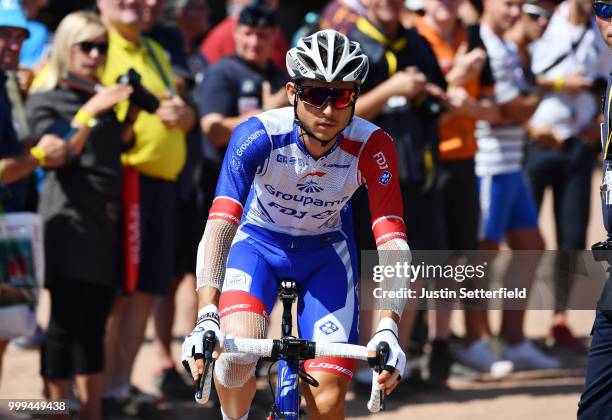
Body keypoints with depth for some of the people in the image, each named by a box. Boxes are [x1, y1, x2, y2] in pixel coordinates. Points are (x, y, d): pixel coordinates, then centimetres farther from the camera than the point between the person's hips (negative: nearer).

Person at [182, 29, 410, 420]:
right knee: (238, 349, -30)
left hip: (326, 252, 1)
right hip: (258, 241, -1)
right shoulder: (258, 135, -30)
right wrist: (206, 320, -52)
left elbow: (392, 241, -33)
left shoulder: (372, 147, -27)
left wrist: (388, 330, -48)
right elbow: (220, 223, -39)